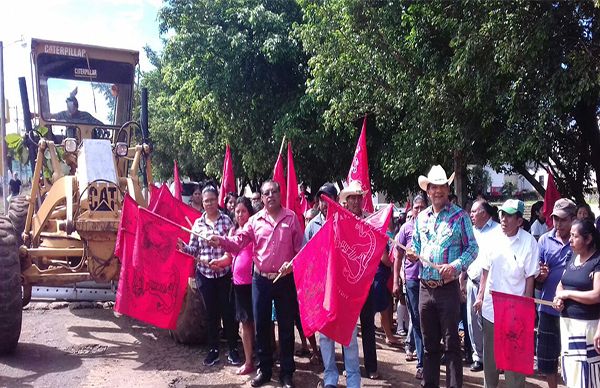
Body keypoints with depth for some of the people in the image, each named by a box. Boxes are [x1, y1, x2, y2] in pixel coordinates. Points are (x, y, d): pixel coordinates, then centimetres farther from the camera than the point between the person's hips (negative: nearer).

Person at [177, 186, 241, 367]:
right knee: (211, 311, 11)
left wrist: (223, 260, -21)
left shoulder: (226, 220, -2)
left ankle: (233, 349, 16)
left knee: (228, 310, 3)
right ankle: (213, 349, 22)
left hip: (224, 272, -2)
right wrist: (183, 247, -13)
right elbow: (194, 249, 6)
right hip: (204, 273, 2)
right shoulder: (198, 223, 5)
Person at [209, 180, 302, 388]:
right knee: (261, 325, 10)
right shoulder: (255, 220, 3)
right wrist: (221, 241, -23)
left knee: (286, 326, 6)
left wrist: (293, 264, -17)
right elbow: (239, 241, -5)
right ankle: (264, 369, 26)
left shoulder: (291, 217, -1)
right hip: (261, 280, 2)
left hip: (286, 279, -2)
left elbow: (300, 247, -1)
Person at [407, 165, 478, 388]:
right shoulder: (421, 217, 11)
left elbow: (472, 248, -4)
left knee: (451, 343, 0)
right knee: (429, 343, 14)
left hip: (448, 288, -5)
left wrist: (455, 266, -19)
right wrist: (413, 254, -2)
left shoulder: (460, 216, -4)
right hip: (425, 287, 5)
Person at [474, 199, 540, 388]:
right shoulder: (494, 238, 3)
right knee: (490, 353, 16)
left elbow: (530, 277, -7)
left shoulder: (528, 242, -10)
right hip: (490, 306, 5)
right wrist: (480, 296, 9)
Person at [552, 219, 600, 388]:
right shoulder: (573, 256, 12)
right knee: (570, 373, 13)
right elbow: (561, 284, 18)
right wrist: (558, 297, -3)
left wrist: (567, 294, -10)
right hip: (567, 321, 7)